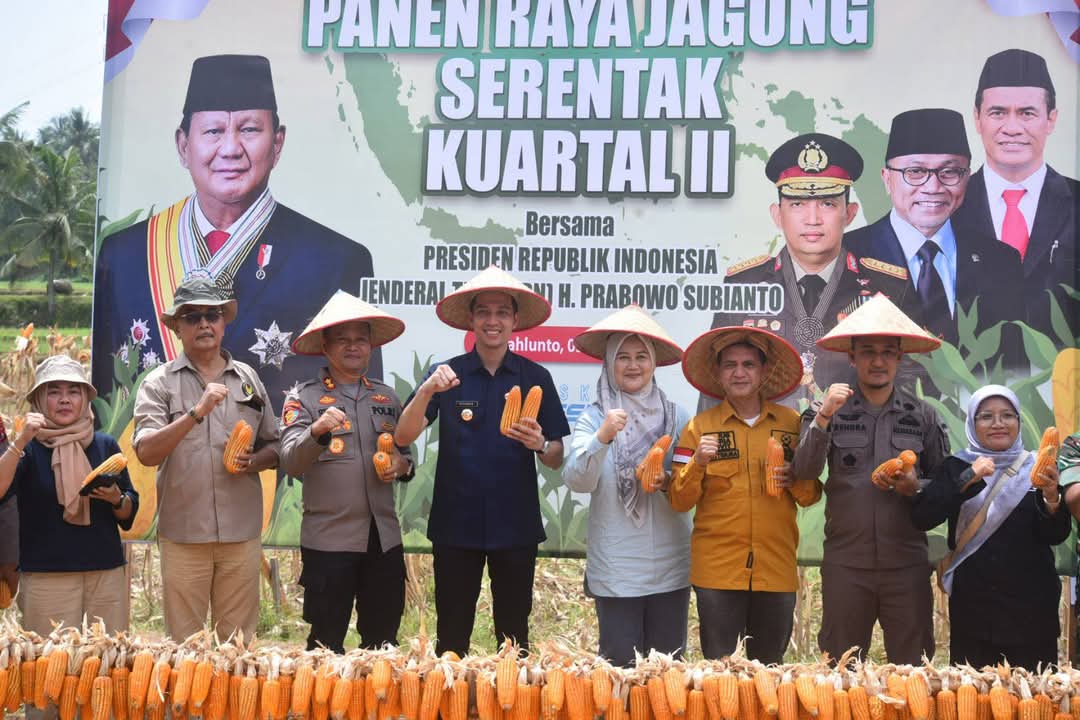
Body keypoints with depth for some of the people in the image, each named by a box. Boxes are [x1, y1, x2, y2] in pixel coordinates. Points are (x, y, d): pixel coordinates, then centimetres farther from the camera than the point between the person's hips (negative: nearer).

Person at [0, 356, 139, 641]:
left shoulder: (105, 445, 9)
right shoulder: (28, 448, 1)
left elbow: (130, 513, 12)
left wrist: (116, 499, -8)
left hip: (107, 571, 3)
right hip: (46, 576, -3)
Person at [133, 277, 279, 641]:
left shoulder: (248, 379, 10)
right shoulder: (159, 383, 0)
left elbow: (273, 448, 15)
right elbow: (146, 453, -12)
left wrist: (252, 462, -7)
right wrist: (197, 413, -23)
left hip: (242, 532, 2)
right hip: (183, 533, -2)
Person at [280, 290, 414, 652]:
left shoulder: (387, 397, 13)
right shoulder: (304, 398, -1)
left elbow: (407, 453, 22)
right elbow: (291, 463, -13)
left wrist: (402, 465, -1)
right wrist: (317, 431, -32)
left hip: (385, 538, 4)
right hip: (329, 540, -4)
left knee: (383, 641, 12)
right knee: (327, 644, 4)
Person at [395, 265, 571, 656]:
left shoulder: (536, 378, 2)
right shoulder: (446, 374, 0)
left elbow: (557, 460, 6)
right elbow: (403, 437, -8)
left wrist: (539, 445, -17)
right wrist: (427, 390, -25)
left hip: (516, 526, 1)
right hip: (455, 524, 0)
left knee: (514, 634, 8)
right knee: (452, 635, 6)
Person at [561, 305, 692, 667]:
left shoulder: (676, 417, 5)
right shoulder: (594, 418, -2)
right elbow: (576, 481, -14)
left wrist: (669, 483, -13)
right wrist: (602, 437, -28)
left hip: (670, 566, 2)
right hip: (615, 569, -2)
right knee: (620, 663, 2)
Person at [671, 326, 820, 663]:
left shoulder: (791, 423, 6)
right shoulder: (700, 427, 2)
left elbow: (812, 494, 13)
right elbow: (679, 501, 1)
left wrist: (796, 481, -8)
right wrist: (697, 463, -16)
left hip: (776, 569, 2)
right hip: (718, 570, -2)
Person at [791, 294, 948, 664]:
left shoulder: (923, 415, 6)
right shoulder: (829, 410, 3)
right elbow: (803, 473, -8)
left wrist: (914, 487, -10)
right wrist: (823, 418, -19)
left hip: (906, 560, 1)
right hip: (845, 560, -1)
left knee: (911, 663, 6)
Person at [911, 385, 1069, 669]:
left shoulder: (1036, 468, 5)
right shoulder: (956, 467, 4)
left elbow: (1057, 535, -3)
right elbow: (921, 518, -10)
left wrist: (1051, 497, -23)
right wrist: (969, 479, -19)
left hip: (1031, 604, 0)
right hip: (972, 604, 0)